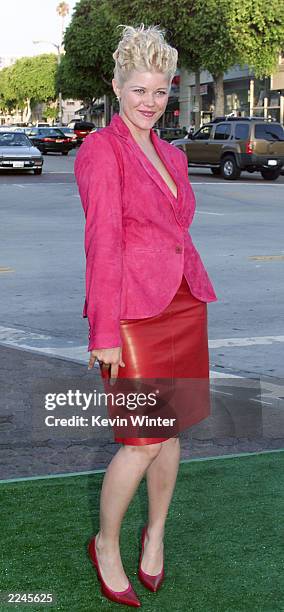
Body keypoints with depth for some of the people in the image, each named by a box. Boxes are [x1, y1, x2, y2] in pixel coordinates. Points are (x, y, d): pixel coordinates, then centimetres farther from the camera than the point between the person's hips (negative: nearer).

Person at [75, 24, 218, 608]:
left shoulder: (171, 155, 14)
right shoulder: (100, 149, -9)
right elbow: (103, 241, -14)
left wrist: (194, 308, 16)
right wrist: (105, 334, -17)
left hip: (185, 305, 7)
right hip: (134, 312, -7)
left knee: (170, 429, 12)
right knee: (144, 442, -5)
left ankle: (155, 533, 32)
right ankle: (106, 545, 17)